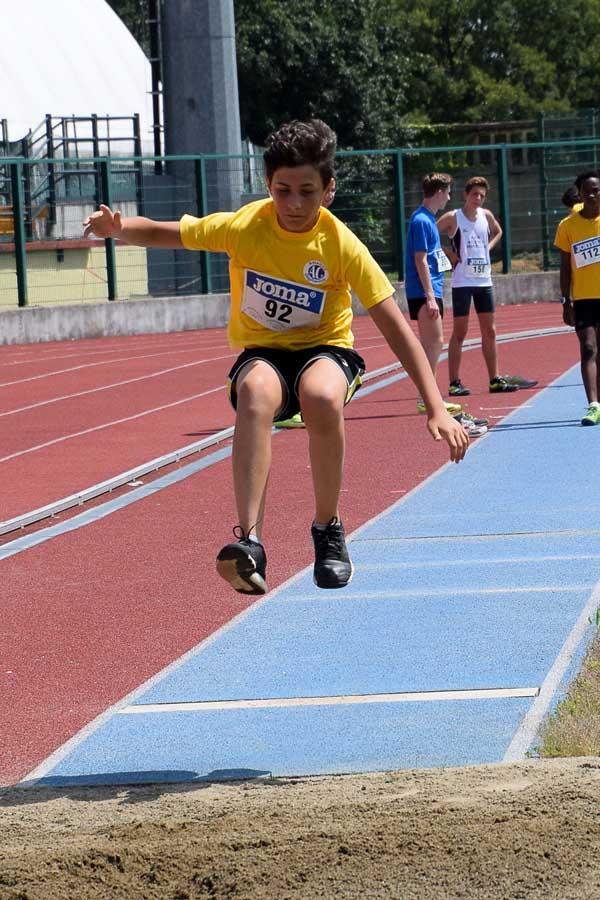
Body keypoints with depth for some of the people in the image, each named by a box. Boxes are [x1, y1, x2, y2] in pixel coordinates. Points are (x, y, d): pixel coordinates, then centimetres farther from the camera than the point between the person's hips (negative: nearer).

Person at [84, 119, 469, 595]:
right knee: (257, 392, -38)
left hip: (325, 350, -1)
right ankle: (249, 541, -46)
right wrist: (116, 228, -23)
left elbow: (397, 329, -14)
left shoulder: (341, 245, -15)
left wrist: (436, 408, -20)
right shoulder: (243, 227, -11)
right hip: (262, 353, 1)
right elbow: (161, 233, 1)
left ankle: (328, 529, -14)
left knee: (322, 395, -39)